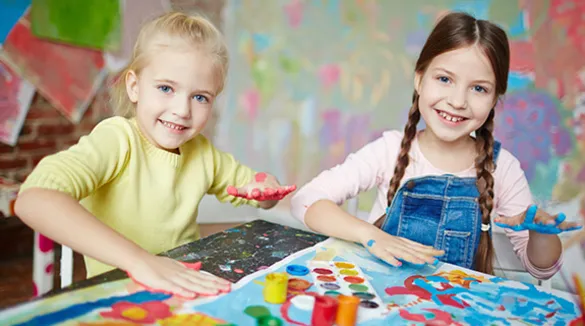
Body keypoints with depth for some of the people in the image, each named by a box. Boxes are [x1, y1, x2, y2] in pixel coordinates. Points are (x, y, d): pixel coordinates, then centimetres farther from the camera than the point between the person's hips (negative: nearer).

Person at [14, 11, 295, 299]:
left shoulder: (203, 152, 3)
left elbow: (258, 192, 17)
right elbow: (33, 200, -33)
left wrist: (267, 188, -7)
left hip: (189, 290, 5)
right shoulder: (116, 140, -16)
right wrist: (139, 259, -40)